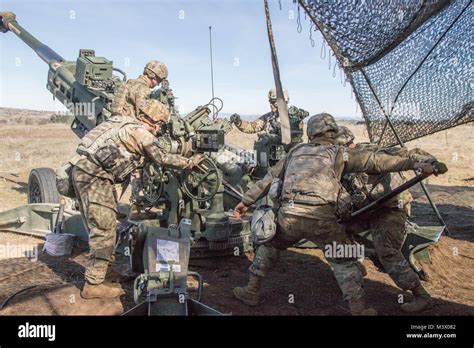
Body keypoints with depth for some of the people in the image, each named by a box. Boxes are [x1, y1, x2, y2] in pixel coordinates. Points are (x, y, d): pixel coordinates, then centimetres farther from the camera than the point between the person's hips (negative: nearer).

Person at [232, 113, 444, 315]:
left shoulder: (296, 151, 23)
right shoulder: (339, 153, 14)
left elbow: (270, 178, 26)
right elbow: (376, 161, 9)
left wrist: (246, 201, 33)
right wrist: (414, 163, 11)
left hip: (288, 215, 3)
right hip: (321, 218, -2)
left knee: (269, 245, 28)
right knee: (344, 261, 18)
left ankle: (251, 292, 35)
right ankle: (358, 309, 19)